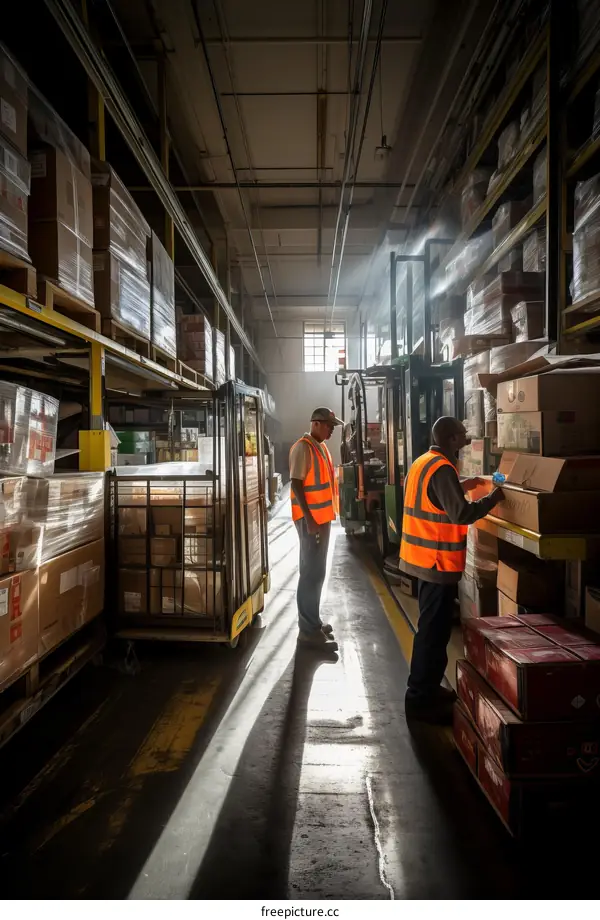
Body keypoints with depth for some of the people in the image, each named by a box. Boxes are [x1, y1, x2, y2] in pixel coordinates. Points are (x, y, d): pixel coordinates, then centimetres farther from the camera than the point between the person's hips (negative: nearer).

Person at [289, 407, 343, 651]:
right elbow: (296, 484, -18)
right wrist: (309, 519, -22)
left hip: (323, 517, 9)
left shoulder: (321, 447, 14)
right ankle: (309, 630, 1)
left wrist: (324, 516, 18)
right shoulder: (303, 448, -14)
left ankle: (313, 622, 26)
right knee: (312, 573, -6)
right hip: (311, 519, -9)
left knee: (317, 572, 15)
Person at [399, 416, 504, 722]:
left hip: (423, 557, 10)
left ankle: (426, 689, 31)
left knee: (431, 628, 19)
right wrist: (494, 497, -12)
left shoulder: (422, 462, 11)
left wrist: (460, 488, 17)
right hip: (437, 561, -10)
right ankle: (420, 699, 10)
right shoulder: (442, 469, -20)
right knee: (433, 631, 0)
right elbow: (462, 515, -23)